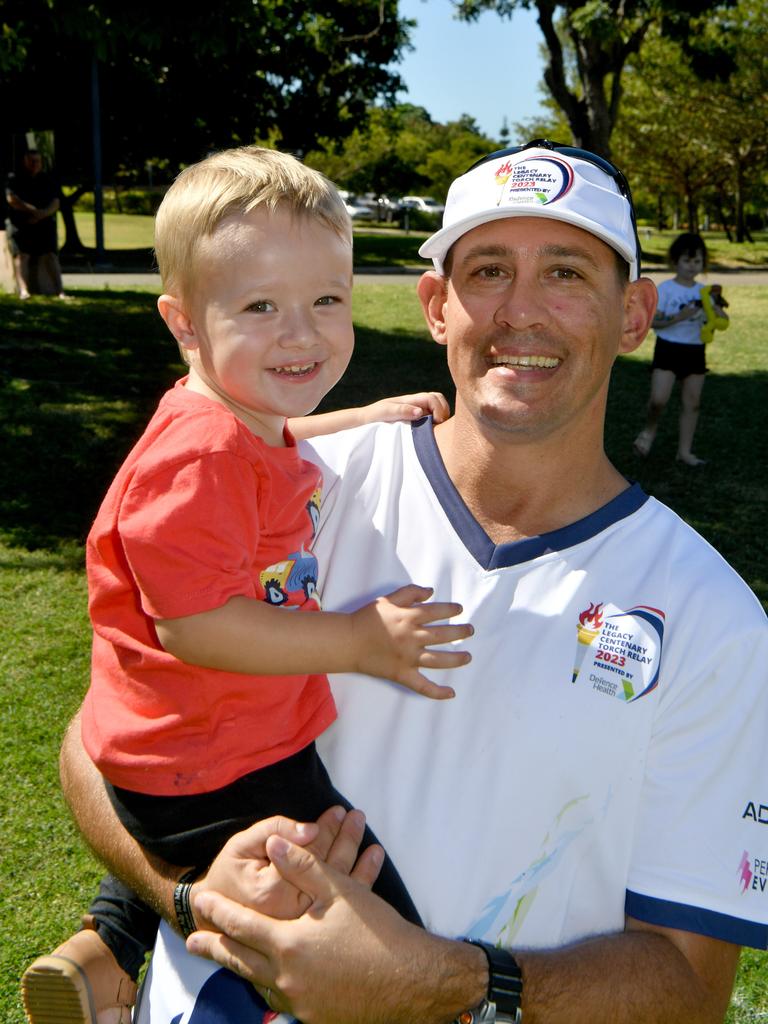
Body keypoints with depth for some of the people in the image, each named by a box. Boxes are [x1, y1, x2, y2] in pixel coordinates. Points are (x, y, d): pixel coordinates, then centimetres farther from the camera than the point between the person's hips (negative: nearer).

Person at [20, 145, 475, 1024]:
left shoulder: (236, 421, 4)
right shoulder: (200, 459, -29)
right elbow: (193, 624, -31)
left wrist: (370, 418, 19)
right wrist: (356, 642, -25)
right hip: (217, 774, -10)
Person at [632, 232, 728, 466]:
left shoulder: (703, 292, 8)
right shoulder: (666, 288, -5)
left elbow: (721, 322, 4)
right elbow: (653, 321, -13)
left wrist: (716, 305, -14)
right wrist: (678, 317, -24)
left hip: (695, 352, 5)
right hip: (668, 348, -5)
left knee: (692, 403, 6)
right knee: (659, 399, -18)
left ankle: (685, 451, 16)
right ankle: (650, 429, 14)